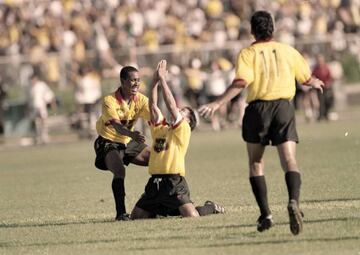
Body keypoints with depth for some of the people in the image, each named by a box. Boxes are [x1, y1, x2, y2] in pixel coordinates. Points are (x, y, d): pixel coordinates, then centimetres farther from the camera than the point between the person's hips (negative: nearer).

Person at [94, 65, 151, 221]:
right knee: (119, 171, -31)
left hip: (129, 142, 6)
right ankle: (120, 212, -28)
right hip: (109, 143, -6)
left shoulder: (140, 100, -8)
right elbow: (116, 125, -40)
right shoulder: (110, 101, -24)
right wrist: (132, 134, -60)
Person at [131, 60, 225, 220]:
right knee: (136, 216, 2)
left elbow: (171, 105, -8)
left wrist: (162, 79, -4)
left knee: (191, 215, -21)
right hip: (155, 181, 6)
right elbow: (153, 105, 13)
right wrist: (155, 81, 8)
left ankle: (211, 207, 14)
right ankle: (162, 210, 28)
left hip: (174, 182, -6)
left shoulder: (183, 129, 1)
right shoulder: (159, 128, 19)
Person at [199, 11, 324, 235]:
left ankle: (266, 214, 5)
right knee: (289, 161, -5)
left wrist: (217, 104, -19)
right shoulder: (288, 51, 11)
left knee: (256, 164, 12)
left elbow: (241, 82, -15)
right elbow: (307, 78, 21)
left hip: (258, 108, -1)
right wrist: (316, 83, 44)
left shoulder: (248, 53, 1)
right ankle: (294, 201, -33)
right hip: (284, 107, 1)